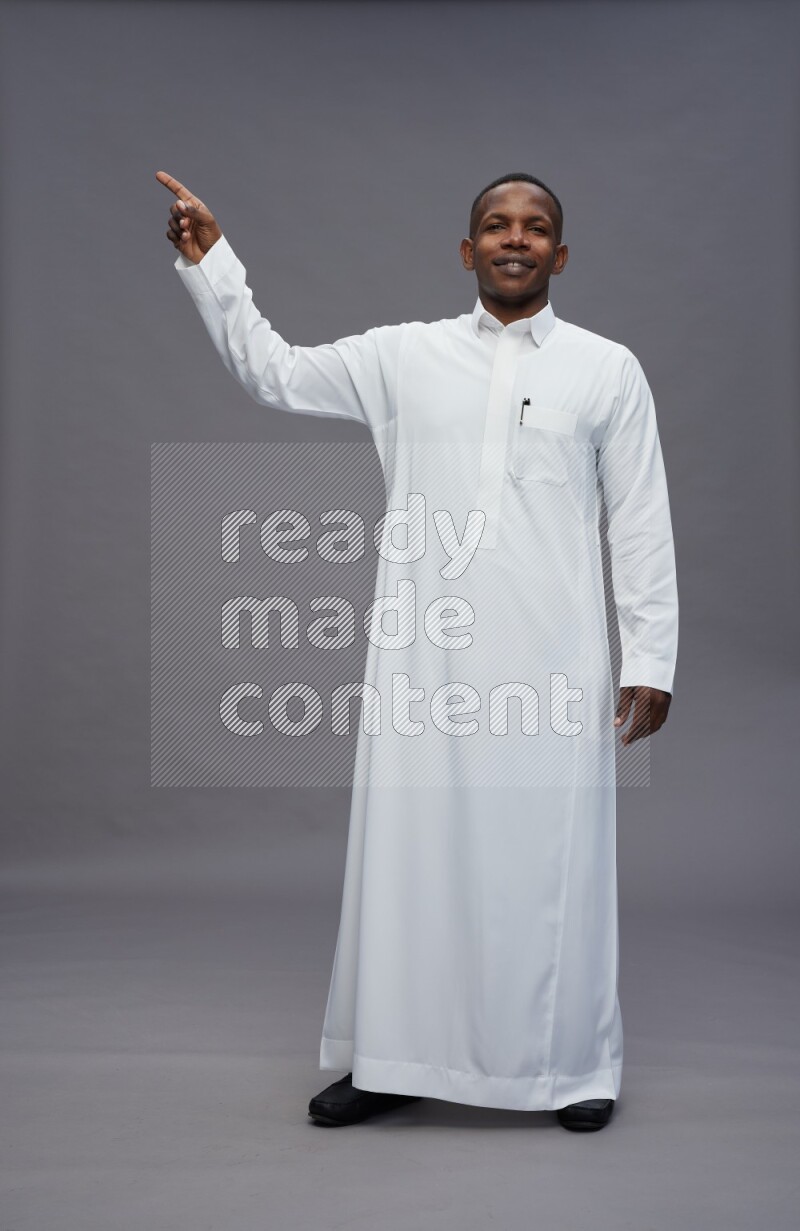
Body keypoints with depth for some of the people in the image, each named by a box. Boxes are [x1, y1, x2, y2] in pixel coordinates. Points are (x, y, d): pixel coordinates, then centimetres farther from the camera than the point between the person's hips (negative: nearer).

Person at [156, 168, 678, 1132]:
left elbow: (641, 525, 5)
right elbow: (273, 374, 17)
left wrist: (650, 661, 0)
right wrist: (208, 262, 8)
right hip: (423, 657, 2)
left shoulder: (608, 369, 7)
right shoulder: (405, 356, 10)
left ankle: (575, 1064, 20)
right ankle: (394, 1059, 20)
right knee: (410, 849, 6)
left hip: (551, 661, -1)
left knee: (551, 857, 3)